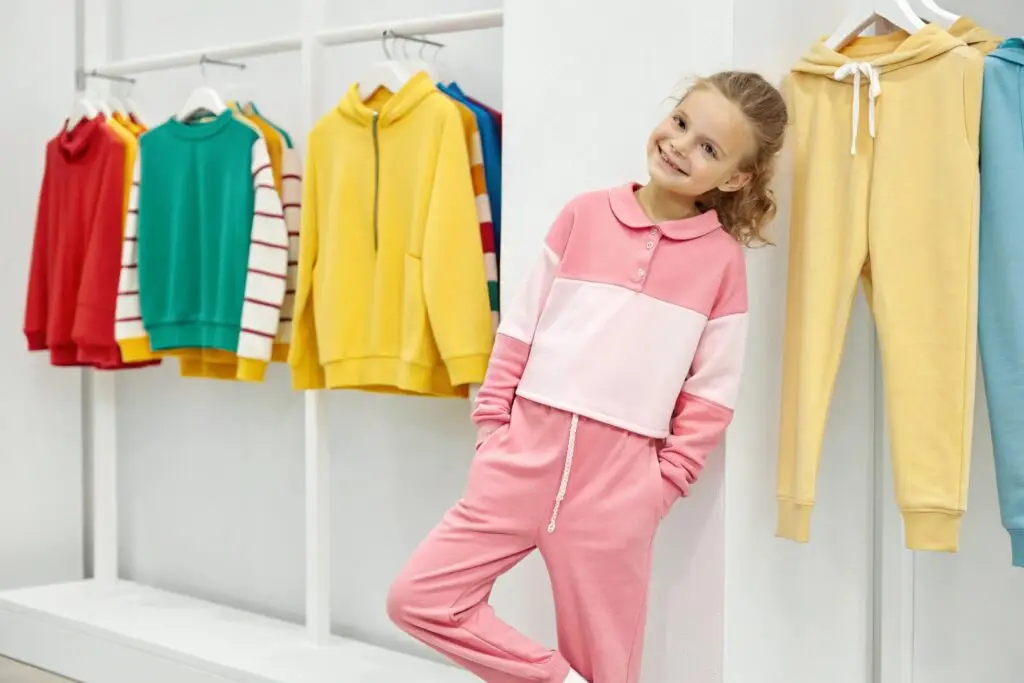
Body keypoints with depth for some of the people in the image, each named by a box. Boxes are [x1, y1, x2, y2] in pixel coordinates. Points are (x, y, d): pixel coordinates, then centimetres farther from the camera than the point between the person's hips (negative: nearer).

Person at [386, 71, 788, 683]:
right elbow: (521, 327, 7)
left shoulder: (723, 259, -2)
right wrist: (494, 427, 2)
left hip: (619, 478, -2)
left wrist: (661, 484, -5)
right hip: (527, 454, 3)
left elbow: (712, 397, 1)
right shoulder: (585, 216, 3)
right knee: (418, 596, -3)